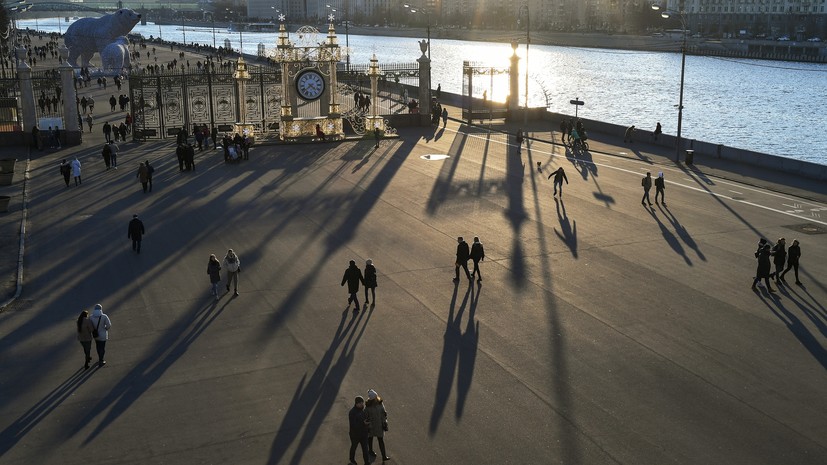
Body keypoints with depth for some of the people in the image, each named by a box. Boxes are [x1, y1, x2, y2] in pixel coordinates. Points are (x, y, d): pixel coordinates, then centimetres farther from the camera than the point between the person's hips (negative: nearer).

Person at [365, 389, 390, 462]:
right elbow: (365, 417, -16)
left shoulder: (380, 403, -13)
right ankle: (370, 450, 48)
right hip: (371, 425, -3)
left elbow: (383, 413, -1)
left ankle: (384, 457, 8)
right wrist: (367, 427, -11)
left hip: (379, 425, 3)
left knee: (381, 440, 4)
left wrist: (384, 422, 0)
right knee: (370, 437, 22)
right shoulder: (367, 406, -25)